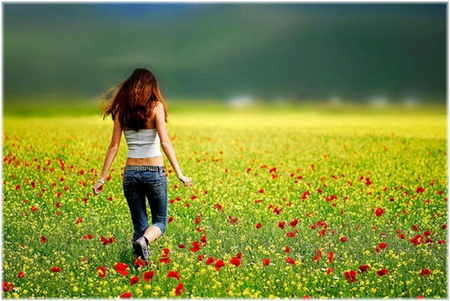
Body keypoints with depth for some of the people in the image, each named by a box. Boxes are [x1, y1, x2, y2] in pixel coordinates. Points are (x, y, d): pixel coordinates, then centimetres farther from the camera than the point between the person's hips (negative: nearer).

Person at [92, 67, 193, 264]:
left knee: (139, 225, 13)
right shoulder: (155, 107, -5)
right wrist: (180, 174, -15)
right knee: (159, 222, 11)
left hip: (131, 173, 3)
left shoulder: (121, 110, 4)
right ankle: (143, 241, -21)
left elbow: (113, 147, 2)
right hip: (154, 172, -3)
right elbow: (164, 142, -15)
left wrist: (102, 179, 5)